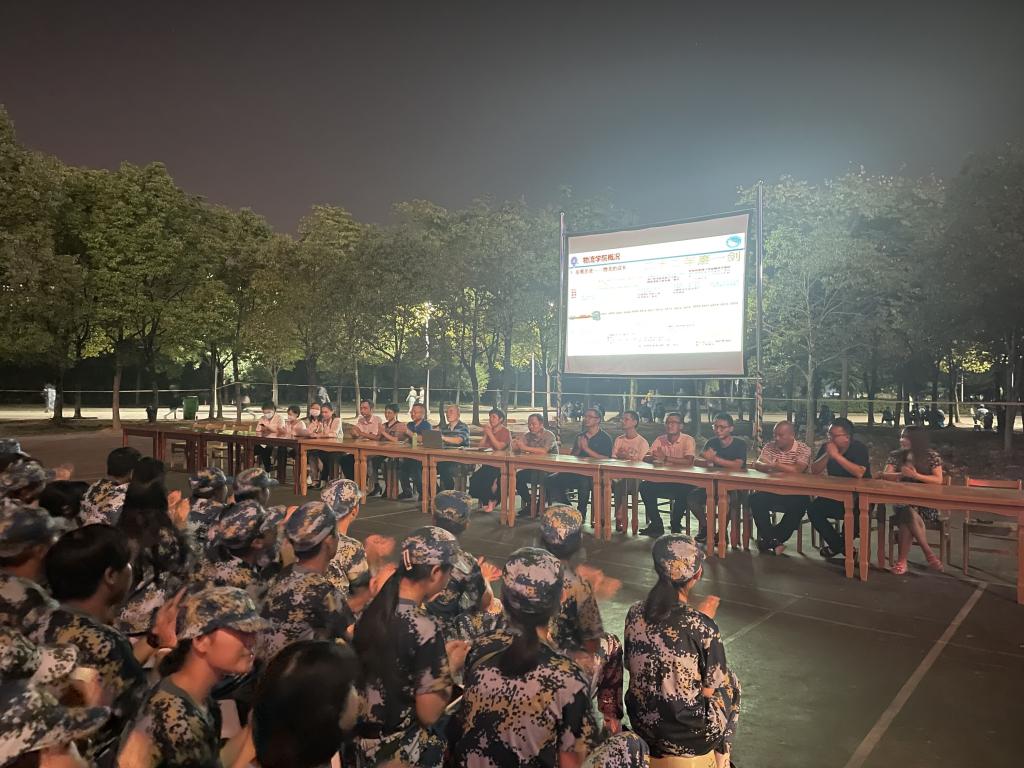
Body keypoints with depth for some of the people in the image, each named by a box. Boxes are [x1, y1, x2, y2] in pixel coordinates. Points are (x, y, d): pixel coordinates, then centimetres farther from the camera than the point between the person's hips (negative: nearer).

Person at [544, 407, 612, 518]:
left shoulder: (605, 438, 2)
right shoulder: (580, 436, 20)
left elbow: (605, 459, -11)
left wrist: (586, 449, -12)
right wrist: (578, 448, -1)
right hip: (577, 471, 6)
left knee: (584, 482, -40)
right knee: (550, 480, -12)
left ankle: (581, 513, -20)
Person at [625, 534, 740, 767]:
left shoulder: (635, 613, -10)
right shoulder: (701, 626, -23)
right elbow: (709, 688, -13)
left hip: (641, 723, 5)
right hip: (688, 735, -4)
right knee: (730, 684, 24)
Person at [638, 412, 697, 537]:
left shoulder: (688, 440, -9)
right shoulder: (660, 440, 6)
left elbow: (688, 461, -25)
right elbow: (645, 458, -1)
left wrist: (665, 458, -27)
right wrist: (654, 458, -25)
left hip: (682, 481, -4)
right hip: (663, 480, 5)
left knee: (684, 491, -35)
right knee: (645, 487, -18)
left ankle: (675, 525, -9)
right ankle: (656, 525, -5)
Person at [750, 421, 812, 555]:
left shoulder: (803, 449, -3)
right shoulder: (769, 447, 10)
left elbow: (798, 470, -20)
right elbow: (757, 465, -2)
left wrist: (774, 464, -17)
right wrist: (768, 466, -24)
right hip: (772, 490, 3)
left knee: (800, 503, -33)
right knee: (755, 499, -25)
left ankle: (769, 541, -17)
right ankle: (772, 540, -16)